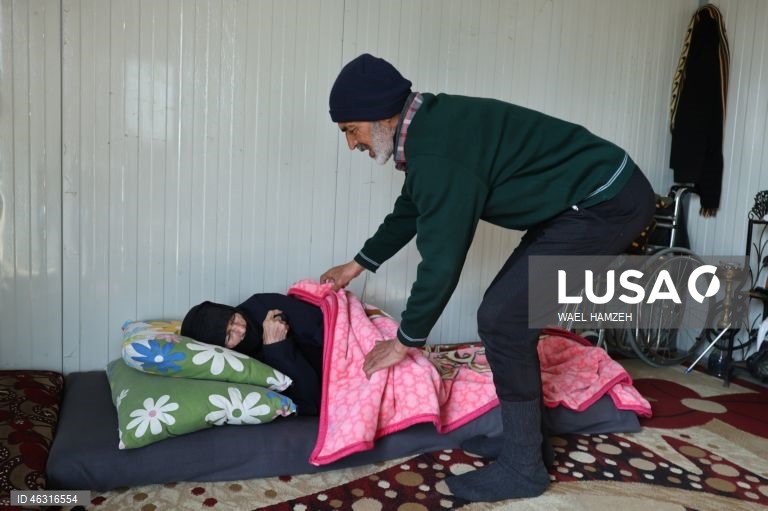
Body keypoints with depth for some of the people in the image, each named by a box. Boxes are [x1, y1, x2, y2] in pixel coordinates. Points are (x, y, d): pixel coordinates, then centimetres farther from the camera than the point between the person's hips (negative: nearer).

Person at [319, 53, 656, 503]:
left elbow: (442, 260, -20)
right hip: (603, 195, 10)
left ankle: (523, 467, 2)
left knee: (502, 318, -11)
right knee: (511, 313, 12)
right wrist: (358, 265, 33)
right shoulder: (430, 127, 8)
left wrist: (406, 340, -5)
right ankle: (523, 438, 23)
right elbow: (408, 212, 23)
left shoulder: (437, 153, -25)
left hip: (608, 203, -10)